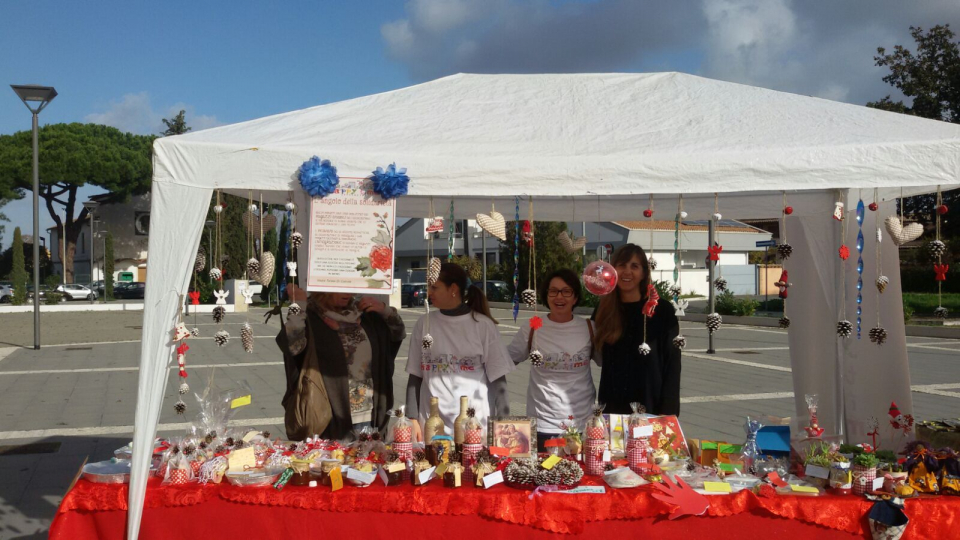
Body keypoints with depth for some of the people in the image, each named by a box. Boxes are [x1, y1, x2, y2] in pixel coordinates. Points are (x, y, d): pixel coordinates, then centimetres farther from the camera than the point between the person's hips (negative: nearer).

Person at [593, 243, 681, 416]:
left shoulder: (662, 310, -5)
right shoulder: (603, 311, 6)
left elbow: (672, 365, -6)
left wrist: (668, 412, -11)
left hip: (649, 408, -3)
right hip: (612, 409, 3)